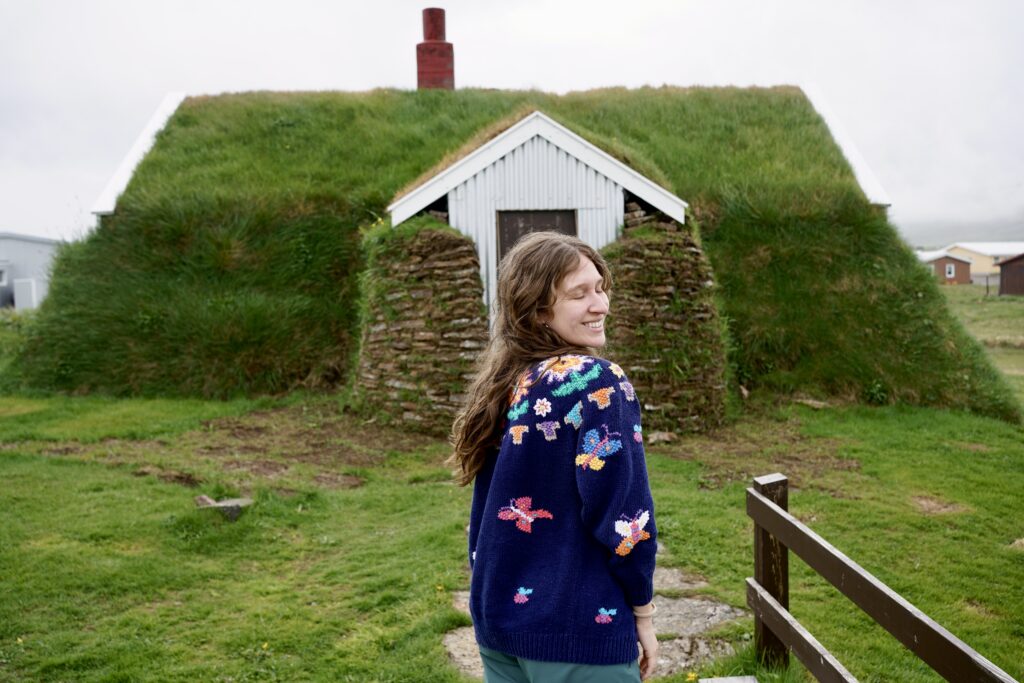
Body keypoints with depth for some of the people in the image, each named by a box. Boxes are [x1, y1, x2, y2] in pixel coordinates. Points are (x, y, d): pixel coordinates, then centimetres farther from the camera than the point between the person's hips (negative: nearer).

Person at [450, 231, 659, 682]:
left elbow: (491, 509, 9)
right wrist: (642, 609, -5)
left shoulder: (501, 387, 4)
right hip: (577, 631, -6)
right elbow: (620, 516, -19)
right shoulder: (597, 383, -17)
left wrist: (496, 599, 18)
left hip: (499, 617, 7)